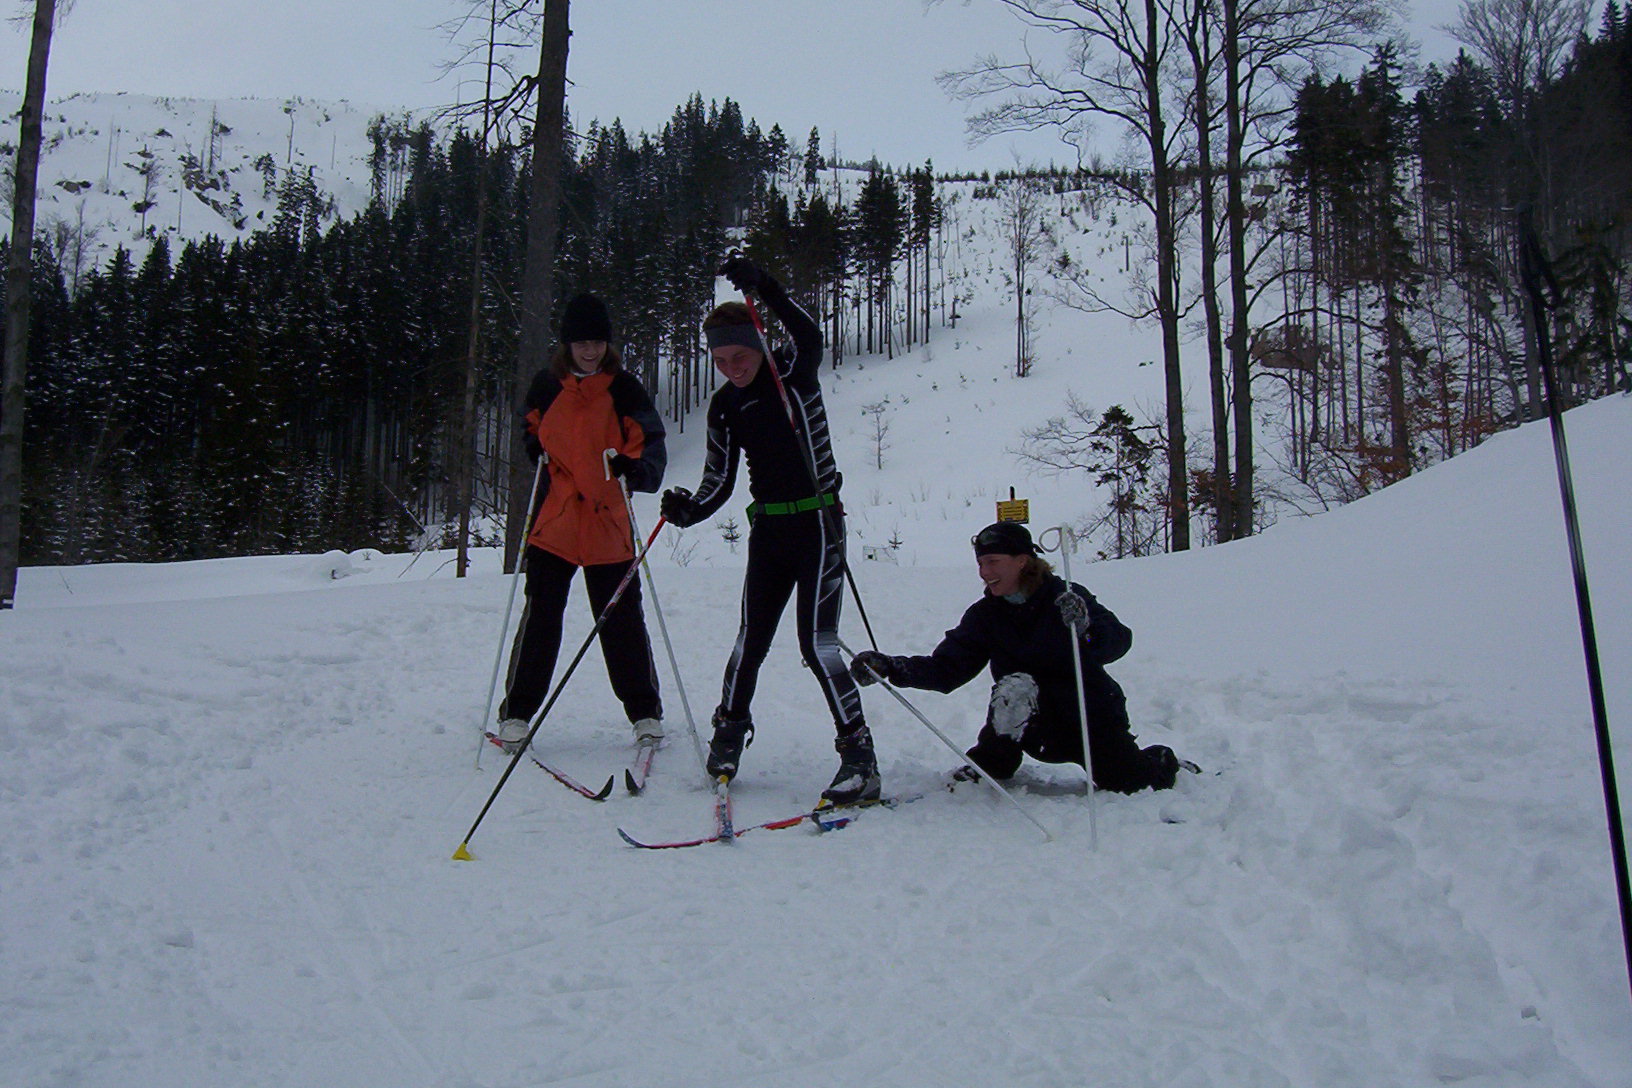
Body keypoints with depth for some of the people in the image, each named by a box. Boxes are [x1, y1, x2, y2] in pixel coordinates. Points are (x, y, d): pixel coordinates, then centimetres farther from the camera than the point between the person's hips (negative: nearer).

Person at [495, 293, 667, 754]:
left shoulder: (624, 388, 0)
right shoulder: (546, 386, 7)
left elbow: (650, 445, -1)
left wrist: (633, 468, -22)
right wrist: (538, 456, 1)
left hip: (608, 524, -1)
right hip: (554, 521, 1)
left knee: (622, 619, 4)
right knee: (540, 615, 1)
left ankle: (645, 711, 17)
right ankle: (517, 712, 13)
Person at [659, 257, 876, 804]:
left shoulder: (795, 376, -6)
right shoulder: (724, 406, 7)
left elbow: (810, 336, -29)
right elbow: (719, 481, 5)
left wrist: (763, 285, -38)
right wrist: (689, 509, -14)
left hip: (817, 525, -5)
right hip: (767, 529, 5)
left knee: (818, 642, -11)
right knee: (751, 636, 7)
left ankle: (859, 756, -4)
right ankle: (729, 734, 27)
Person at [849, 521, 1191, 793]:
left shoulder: (1065, 598, -10)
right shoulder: (984, 616, -1)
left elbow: (1119, 641, -21)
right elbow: (946, 668, -9)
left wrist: (1085, 628, -42)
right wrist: (890, 668, -23)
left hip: (1091, 713, 0)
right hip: (1040, 727, 1)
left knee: (1127, 782, -11)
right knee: (1015, 687, -29)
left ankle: (1163, 762, 25)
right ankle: (989, 764, -5)